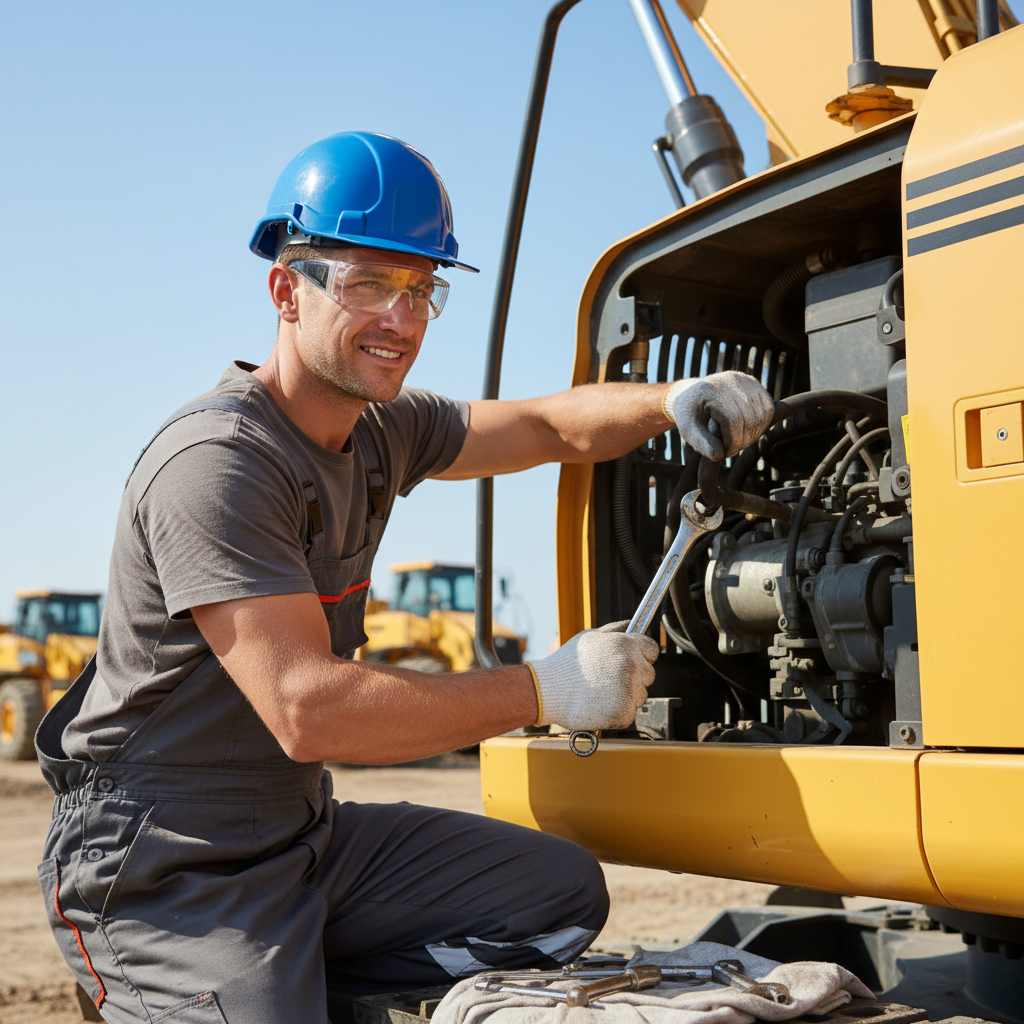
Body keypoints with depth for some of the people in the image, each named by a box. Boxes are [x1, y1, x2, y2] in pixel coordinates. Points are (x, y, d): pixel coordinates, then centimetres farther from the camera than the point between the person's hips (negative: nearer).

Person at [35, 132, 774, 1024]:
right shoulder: (216, 463, -23)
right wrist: (550, 690, -24)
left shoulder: (380, 431, 5)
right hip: (165, 875, -8)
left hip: (302, 837, 8)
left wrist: (670, 402, -4)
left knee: (563, 892, 3)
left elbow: (552, 426, 18)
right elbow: (306, 710, -30)